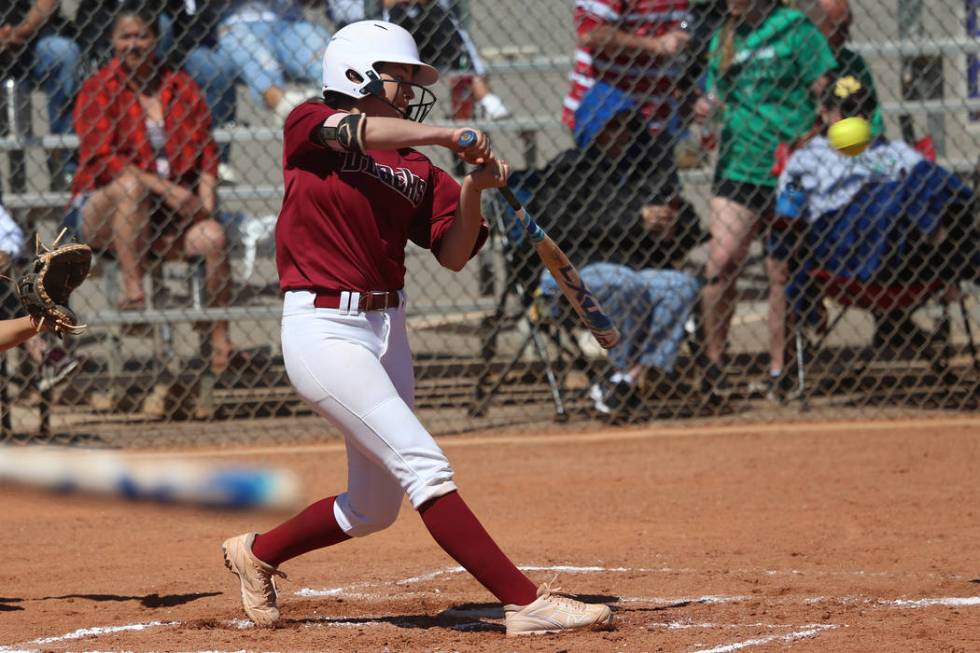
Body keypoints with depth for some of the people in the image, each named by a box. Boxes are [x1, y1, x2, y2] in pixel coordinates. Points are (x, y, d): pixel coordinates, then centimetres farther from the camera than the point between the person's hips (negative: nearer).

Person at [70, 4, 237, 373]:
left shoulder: (181, 87, 10)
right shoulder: (99, 90, -3)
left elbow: (206, 152, 10)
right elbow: (101, 159, -14)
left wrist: (205, 198, -10)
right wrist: (164, 187, -23)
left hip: (172, 212, 3)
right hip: (103, 214, -3)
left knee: (213, 236, -26)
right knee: (131, 183, -37)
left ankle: (221, 338, -15)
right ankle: (132, 289, -34)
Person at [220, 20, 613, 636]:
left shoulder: (418, 169, 10)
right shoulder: (309, 127, -3)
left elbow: (454, 255, 3)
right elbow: (364, 132, -24)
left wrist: (473, 188, -12)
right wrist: (454, 137, -29)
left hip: (388, 328, 7)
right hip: (323, 328, -7)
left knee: (373, 509, 13)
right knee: (426, 466, -17)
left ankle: (257, 552, 37)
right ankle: (527, 602, -21)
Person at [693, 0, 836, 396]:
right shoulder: (723, 39, 14)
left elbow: (826, 92, -4)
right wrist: (707, 109, 0)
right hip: (737, 167, 4)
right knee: (722, 262, -8)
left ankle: (779, 367, 9)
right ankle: (712, 363, 1)